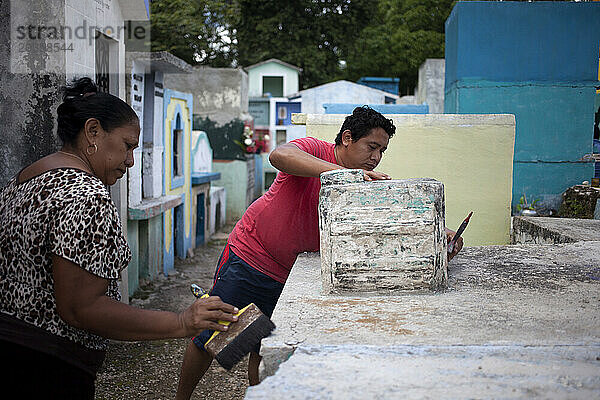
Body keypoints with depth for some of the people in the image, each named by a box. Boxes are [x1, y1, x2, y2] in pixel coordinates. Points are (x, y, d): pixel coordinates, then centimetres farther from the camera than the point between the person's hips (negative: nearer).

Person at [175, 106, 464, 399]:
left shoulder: (365, 187, -1)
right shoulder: (314, 150, -18)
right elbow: (279, 156, -40)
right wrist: (343, 172, -49)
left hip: (289, 275, 5)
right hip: (249, 255, -4)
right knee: (211, 338, 6)